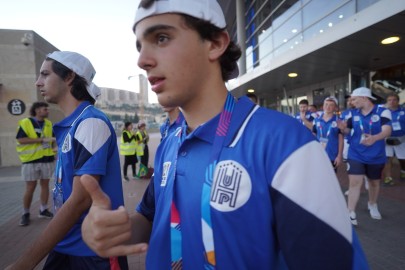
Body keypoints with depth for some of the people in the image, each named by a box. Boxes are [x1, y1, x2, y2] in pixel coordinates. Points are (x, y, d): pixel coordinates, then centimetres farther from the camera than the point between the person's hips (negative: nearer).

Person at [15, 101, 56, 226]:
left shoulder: (49, 124, 10)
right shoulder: (25, 123, -6)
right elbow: (21, 140, -16)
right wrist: (42, 139, -20)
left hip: (47, 159, 5)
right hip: (31, 161, -4)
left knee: (45, 185, 10)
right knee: (30, 188, 1)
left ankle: (43, 210, 22)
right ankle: (25, 214, 17)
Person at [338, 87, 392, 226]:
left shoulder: (383, 112, -11)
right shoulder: (353, 113, 0)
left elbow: (387, 131, -23)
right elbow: (348, 130, 8)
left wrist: (374, 138, -44)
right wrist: (343, 128, -17)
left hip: (376, 156, -1)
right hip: (356, 155, 1)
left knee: (374, 182, 18)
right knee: (354, 182, -7)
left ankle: (372, 205, 44)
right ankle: (351, 214, -2)